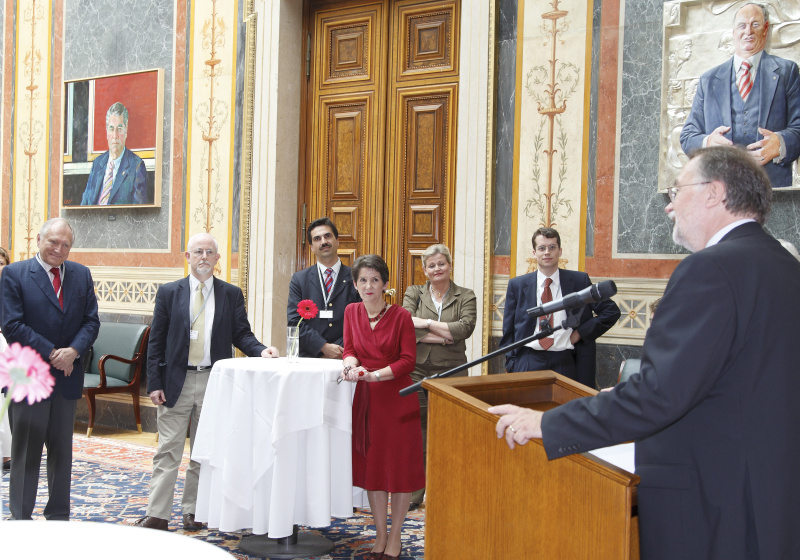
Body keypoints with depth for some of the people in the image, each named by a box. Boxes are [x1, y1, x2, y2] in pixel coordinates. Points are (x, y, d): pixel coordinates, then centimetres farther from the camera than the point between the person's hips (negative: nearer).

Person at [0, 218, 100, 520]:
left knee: (62, 450, 12)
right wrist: (51, 353, -16)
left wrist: (73, 351, -13)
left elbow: (91, 321, 5)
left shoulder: (81, 274, 8)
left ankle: (59, 517, 22)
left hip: (67, 375, 4)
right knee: (26, 452, 3)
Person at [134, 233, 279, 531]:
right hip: (176, 381, -1)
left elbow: (241, 334, 4)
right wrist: (154, 383, -4)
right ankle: (157, 515, 5)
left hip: (213, 381, 1)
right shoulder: (169, 292, 3)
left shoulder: (231, 294, 5)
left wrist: (261, 349, -17)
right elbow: (156, 341, 2)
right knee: (168, 450, 0)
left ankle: (194, 511, 20)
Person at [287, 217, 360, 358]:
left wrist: (340, 351, -8)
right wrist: (324, 347, -8)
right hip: (309, 358, 0)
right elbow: (294, 321, 4)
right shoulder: (299, 279, 13)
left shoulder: (354, 278, 10)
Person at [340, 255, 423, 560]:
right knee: (371, 465, 10)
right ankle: (380, 535, 24)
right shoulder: (352, 312, 5)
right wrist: (351, 364, -13)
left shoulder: (400, 316, -9)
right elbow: (349, 349, 9)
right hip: (366, 398, 4)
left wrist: (374, 374, -21)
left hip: (397, 398, -4)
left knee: (400, 466, 3)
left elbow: (408, 360, -11)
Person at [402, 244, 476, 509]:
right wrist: (443, 337, -11)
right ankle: (414, 492, 9)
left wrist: (427, 323, -9)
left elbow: (465, 328, -9)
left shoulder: (465, 296, 9)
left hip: (451, 370, 0)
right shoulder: (413, 293, 11)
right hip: (417, 369, 1)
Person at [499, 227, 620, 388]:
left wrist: (580, 333, -3)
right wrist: (511, 366, 1)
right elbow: (509, 331, 10)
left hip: (564, 364, 0)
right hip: (528, 363, 1)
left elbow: (611, 311, 6)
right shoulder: (517, 285, 8)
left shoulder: (579, 281, 5)